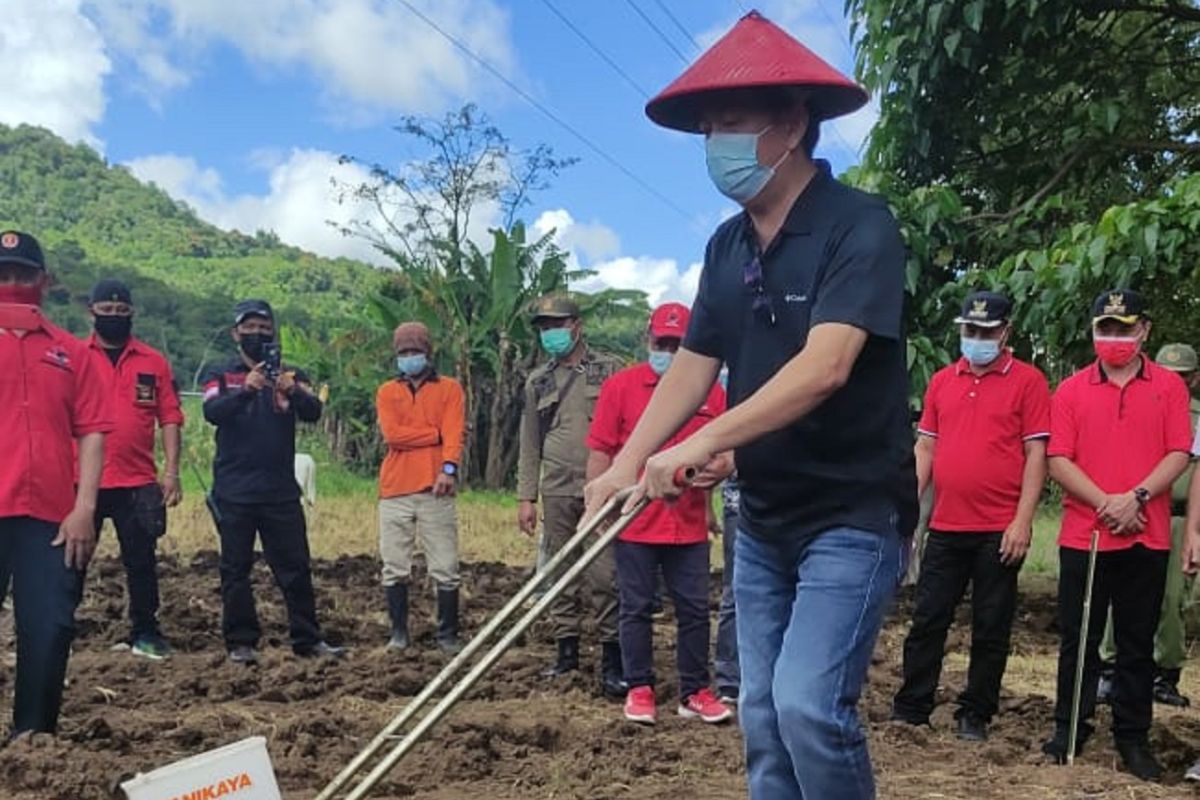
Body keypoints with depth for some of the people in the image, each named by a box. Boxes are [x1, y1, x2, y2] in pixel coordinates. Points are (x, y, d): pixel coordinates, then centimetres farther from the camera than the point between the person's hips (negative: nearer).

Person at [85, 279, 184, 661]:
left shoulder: (153, 362, 5)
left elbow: (170, 418, 3)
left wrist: (171, 472, -4)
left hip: (137, 482, 0)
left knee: (141, 561, 7)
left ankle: (145, 633, 17)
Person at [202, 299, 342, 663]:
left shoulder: (290, 376, 9)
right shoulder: (222, 376, 6)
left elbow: (313, 412, -9)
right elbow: (212, 412, -15)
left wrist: (293, 392, -31)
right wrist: (246, 389, -33)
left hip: (281, 490, 1)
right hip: (234, 492, -1)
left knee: (296, 567, 3)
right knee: (235, 569, 3)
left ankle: (308, 639, 9)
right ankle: (240, 642, 11)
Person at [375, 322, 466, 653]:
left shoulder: (449, 389, 8)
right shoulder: (387, 392, 12)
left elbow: (455, 433, -6)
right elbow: (391, 434, -4)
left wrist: (449, 468, -21)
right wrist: (436, 434, -6)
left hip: (436, 490, -1)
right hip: (395, 491, 2)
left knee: (445, 570, 0)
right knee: (395, 570, 4)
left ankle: (448, 634, 9)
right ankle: (398, 632, 15)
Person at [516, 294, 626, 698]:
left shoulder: (610, 370, 5)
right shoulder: (538, 381, 15)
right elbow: (530, 444, 15)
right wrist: (525, 497, 9)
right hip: (557, 491, 4)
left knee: (606, 574, -8)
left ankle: (612, 658, -2)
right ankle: (566, 650, 18)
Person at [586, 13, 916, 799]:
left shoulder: (860, 226, -16)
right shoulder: (727, 246, 6)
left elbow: (824, 367, -28)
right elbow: (694, 364, 5)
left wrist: (704, 443, -35)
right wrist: (627, 464, -9)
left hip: (853, 514, -7)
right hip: (763, 517, 7)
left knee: (809, 706, -15)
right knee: (763, 713, 11)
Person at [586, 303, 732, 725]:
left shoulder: (711, 391, 5)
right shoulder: (620, 386, -1)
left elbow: (728, 451, 9)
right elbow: (600, 453, 0)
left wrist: (717, 471, -13)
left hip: (690, 524, 2)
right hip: (634, 522, -2)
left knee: (694, 610, 8)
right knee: (636, 608, 7)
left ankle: (695, 692, 19)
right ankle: (639, 690, 19)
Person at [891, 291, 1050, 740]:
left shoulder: (1027, 381, -2)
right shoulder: (942, 381, 11)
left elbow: (1036, 454, -5)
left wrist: (1022, 521, -12)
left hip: (999, 531, -3)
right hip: (946, 526, 4)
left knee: (991, 629, 6)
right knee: (928, 619, 7)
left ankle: (975, 715, 18)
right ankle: (910, 708, 17)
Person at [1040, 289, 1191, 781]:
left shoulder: (1169, 386, 5)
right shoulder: (1071, 390, 4)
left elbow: (1179, 455, -2)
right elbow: (1058, 460, -2)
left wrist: (1136, 497, -15)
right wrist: (1104, 502, -13)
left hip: (1147, 538, 0)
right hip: (1083, 535, 0)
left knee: (1137, 644, 8)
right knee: (1078, 639, 7)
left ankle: (1133, 738, 18)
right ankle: (1070, 728, 19)